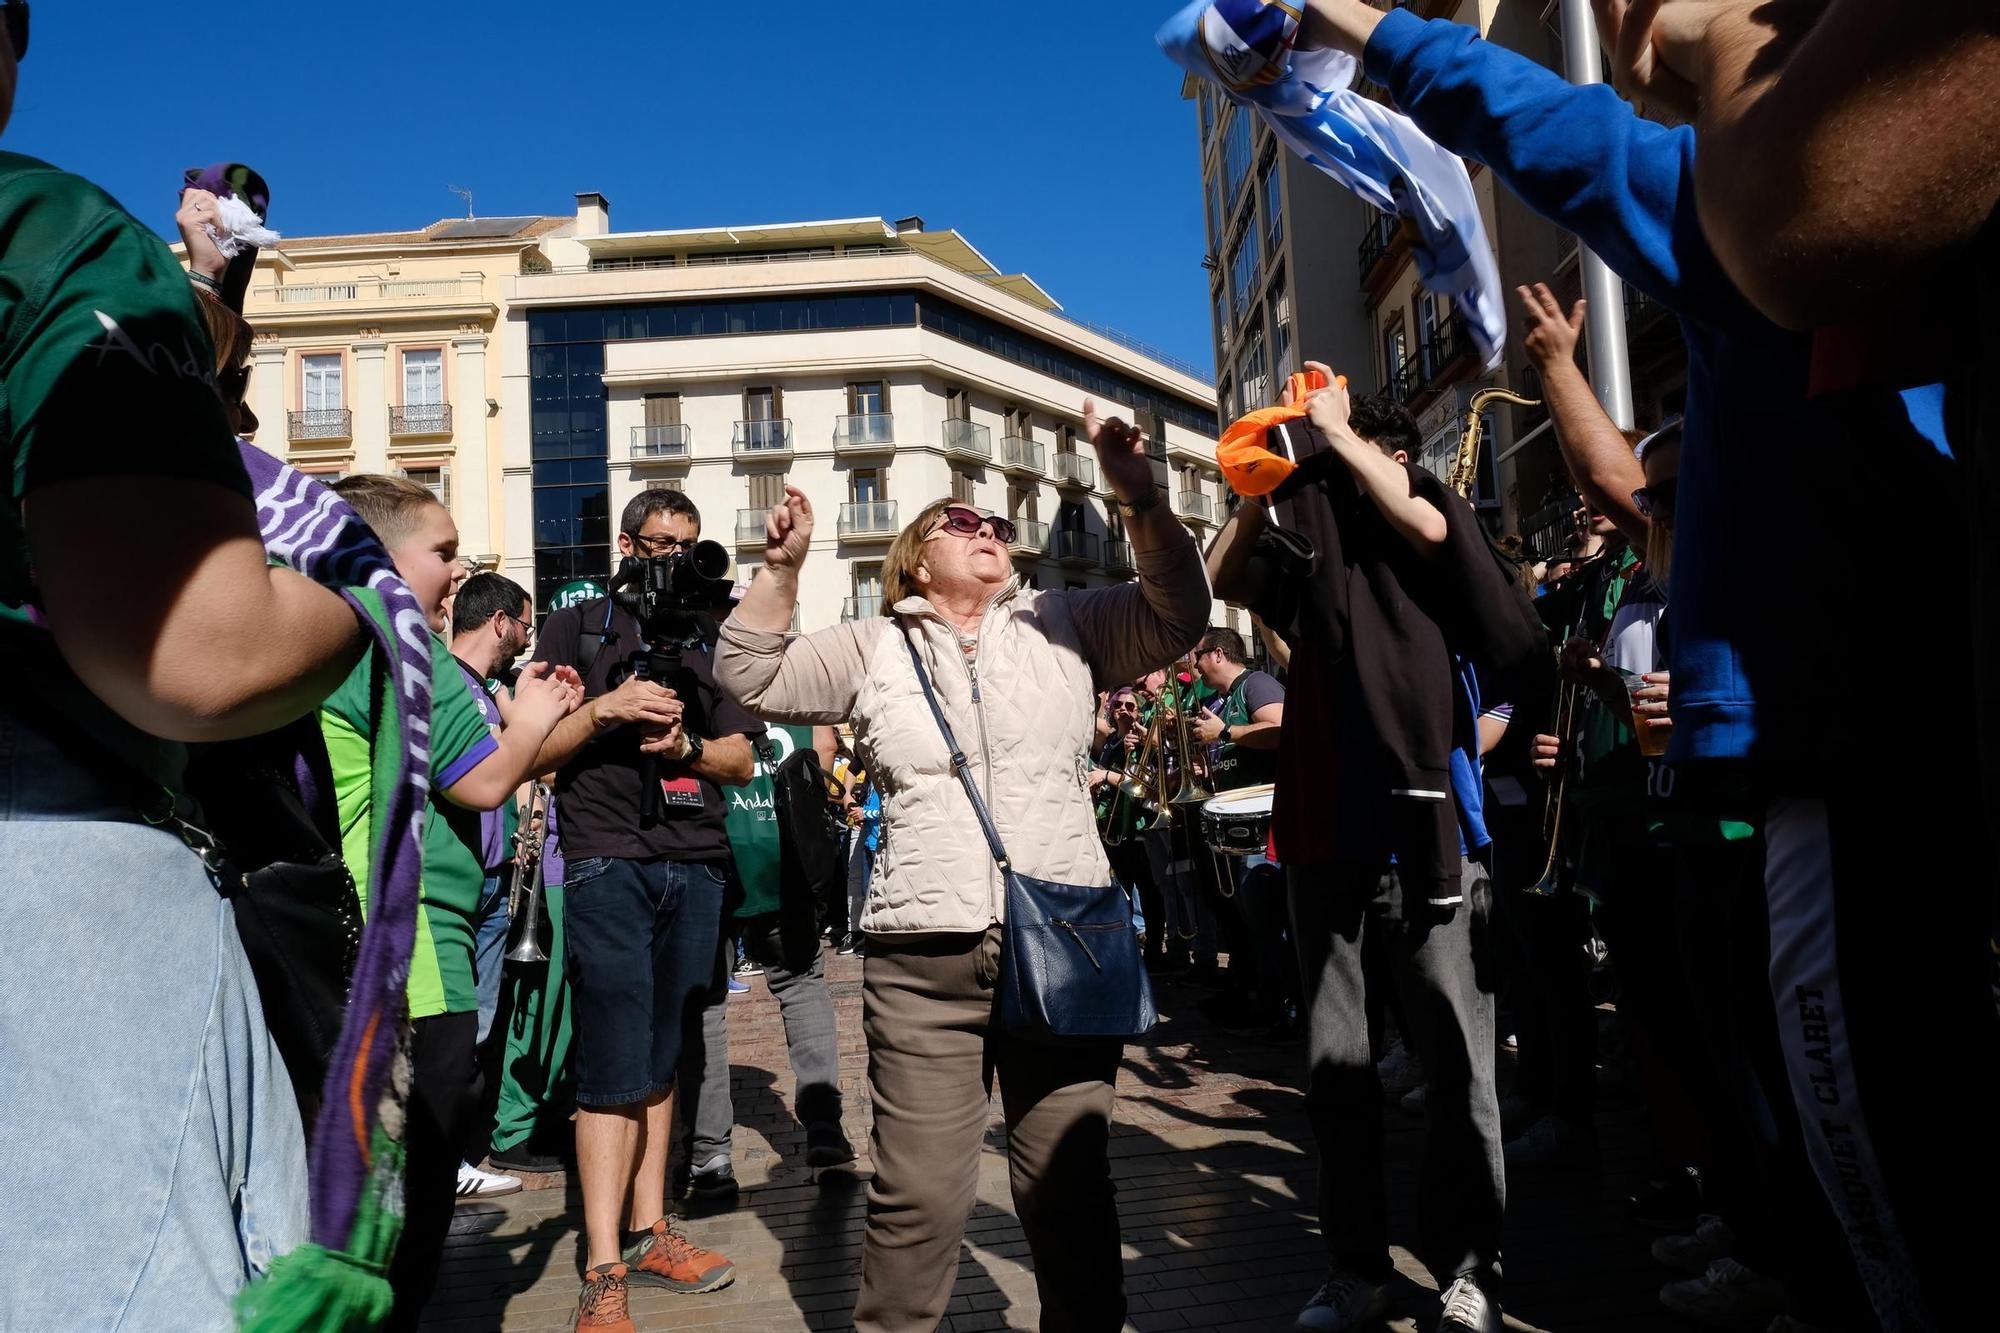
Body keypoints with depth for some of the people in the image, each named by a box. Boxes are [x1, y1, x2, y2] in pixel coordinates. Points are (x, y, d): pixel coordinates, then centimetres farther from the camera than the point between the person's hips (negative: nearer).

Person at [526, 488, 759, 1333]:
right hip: (609, 861, -4)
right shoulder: (576, 628, 7)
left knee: (663, 1060, 10)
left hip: (696, 866, 4)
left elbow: (741, 759, 12)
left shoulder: (709, 643, 17)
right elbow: (530, 751, 0)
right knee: (616, 1068, -7)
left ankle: (647, 1232, 20)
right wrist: (606, 708, -15)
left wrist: (685, 743, -6)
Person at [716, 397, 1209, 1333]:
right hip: (921, 961, 0)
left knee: (1069, 1183, 11)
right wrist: (782, 565, -5)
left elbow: (1179, 616, -1)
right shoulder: (873, 650, 11)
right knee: (919, 1195, 3)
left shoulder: (1065, 625, 9)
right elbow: (751, 679, 9)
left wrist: (1138, 494, -14)